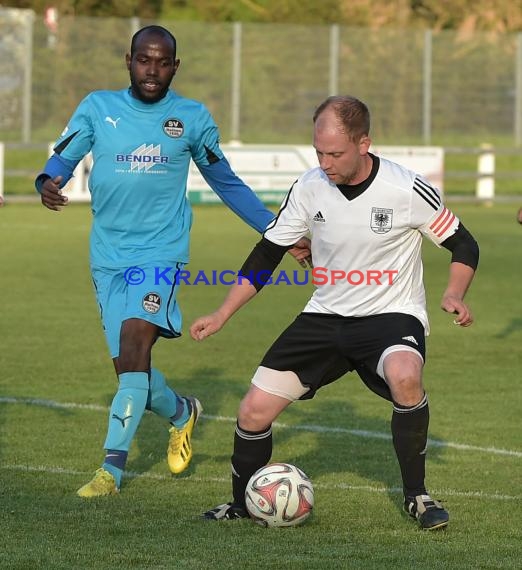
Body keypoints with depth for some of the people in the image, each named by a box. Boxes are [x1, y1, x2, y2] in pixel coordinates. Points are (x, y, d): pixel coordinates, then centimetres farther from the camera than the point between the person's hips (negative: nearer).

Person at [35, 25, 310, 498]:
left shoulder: (193, 118, 5)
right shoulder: (98, 108, 5)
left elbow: (227, 183, 14)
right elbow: (63, 157, 0)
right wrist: (49, 183, -25)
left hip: (161, 251, -3)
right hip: (108, 256, 3)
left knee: (134, 341, -24)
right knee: (130, 369, 4)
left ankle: (112, 468, -24)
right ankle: (181, 413, 37)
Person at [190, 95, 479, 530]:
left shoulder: (409, 191, -16)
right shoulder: (310, 188, -6)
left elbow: (463, 245, -3)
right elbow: (267, 254, 7)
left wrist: (455, 294, -22)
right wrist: (222, 315, 3)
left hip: (391, 315, -4)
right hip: (325, 316, 4)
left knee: (404, 377, -38)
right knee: (255, 411, -6)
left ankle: (416, 496, -17)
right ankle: (241, 505, 22)